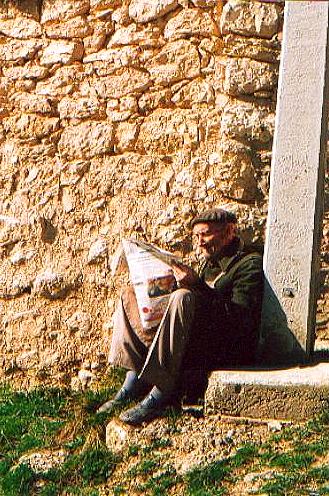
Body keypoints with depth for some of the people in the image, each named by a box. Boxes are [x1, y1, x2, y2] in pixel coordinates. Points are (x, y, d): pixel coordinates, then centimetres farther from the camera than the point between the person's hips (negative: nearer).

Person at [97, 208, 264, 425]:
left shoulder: (251, 264, -4)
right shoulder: (208, 263, 23)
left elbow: (241, 320, -17)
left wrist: (197, 287, -19)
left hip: (228, 349, -9)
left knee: (183, 297, -34)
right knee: (130, 297, 6)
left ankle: (162, 392, -32)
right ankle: (134, 381, -11)